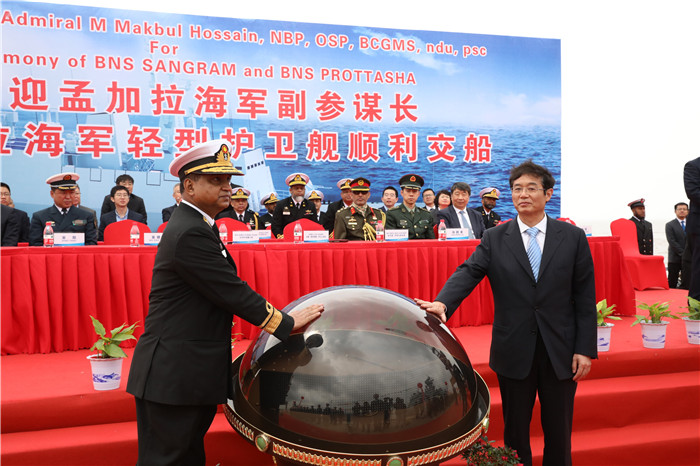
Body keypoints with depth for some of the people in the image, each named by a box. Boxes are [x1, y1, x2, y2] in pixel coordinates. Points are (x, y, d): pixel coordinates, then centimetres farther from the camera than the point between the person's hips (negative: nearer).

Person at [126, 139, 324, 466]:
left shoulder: (195, 225, 14)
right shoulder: (190, 233, -19)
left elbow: (225, 290, 16)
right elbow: (232, 292, -20)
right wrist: (287, 323, -10)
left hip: (188, 373, 10)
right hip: (173, 376, -10)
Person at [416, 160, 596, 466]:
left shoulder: (573, 237, 1)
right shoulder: (494, 240, 0)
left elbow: (585, 297, 0)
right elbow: (467, 274, -14)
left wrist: (585, 349, -4)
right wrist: (442, 303, -33)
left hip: (561, 352, 0)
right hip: (514, 352, 0)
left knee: (559, 432, 12)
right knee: (515, 431, 13)